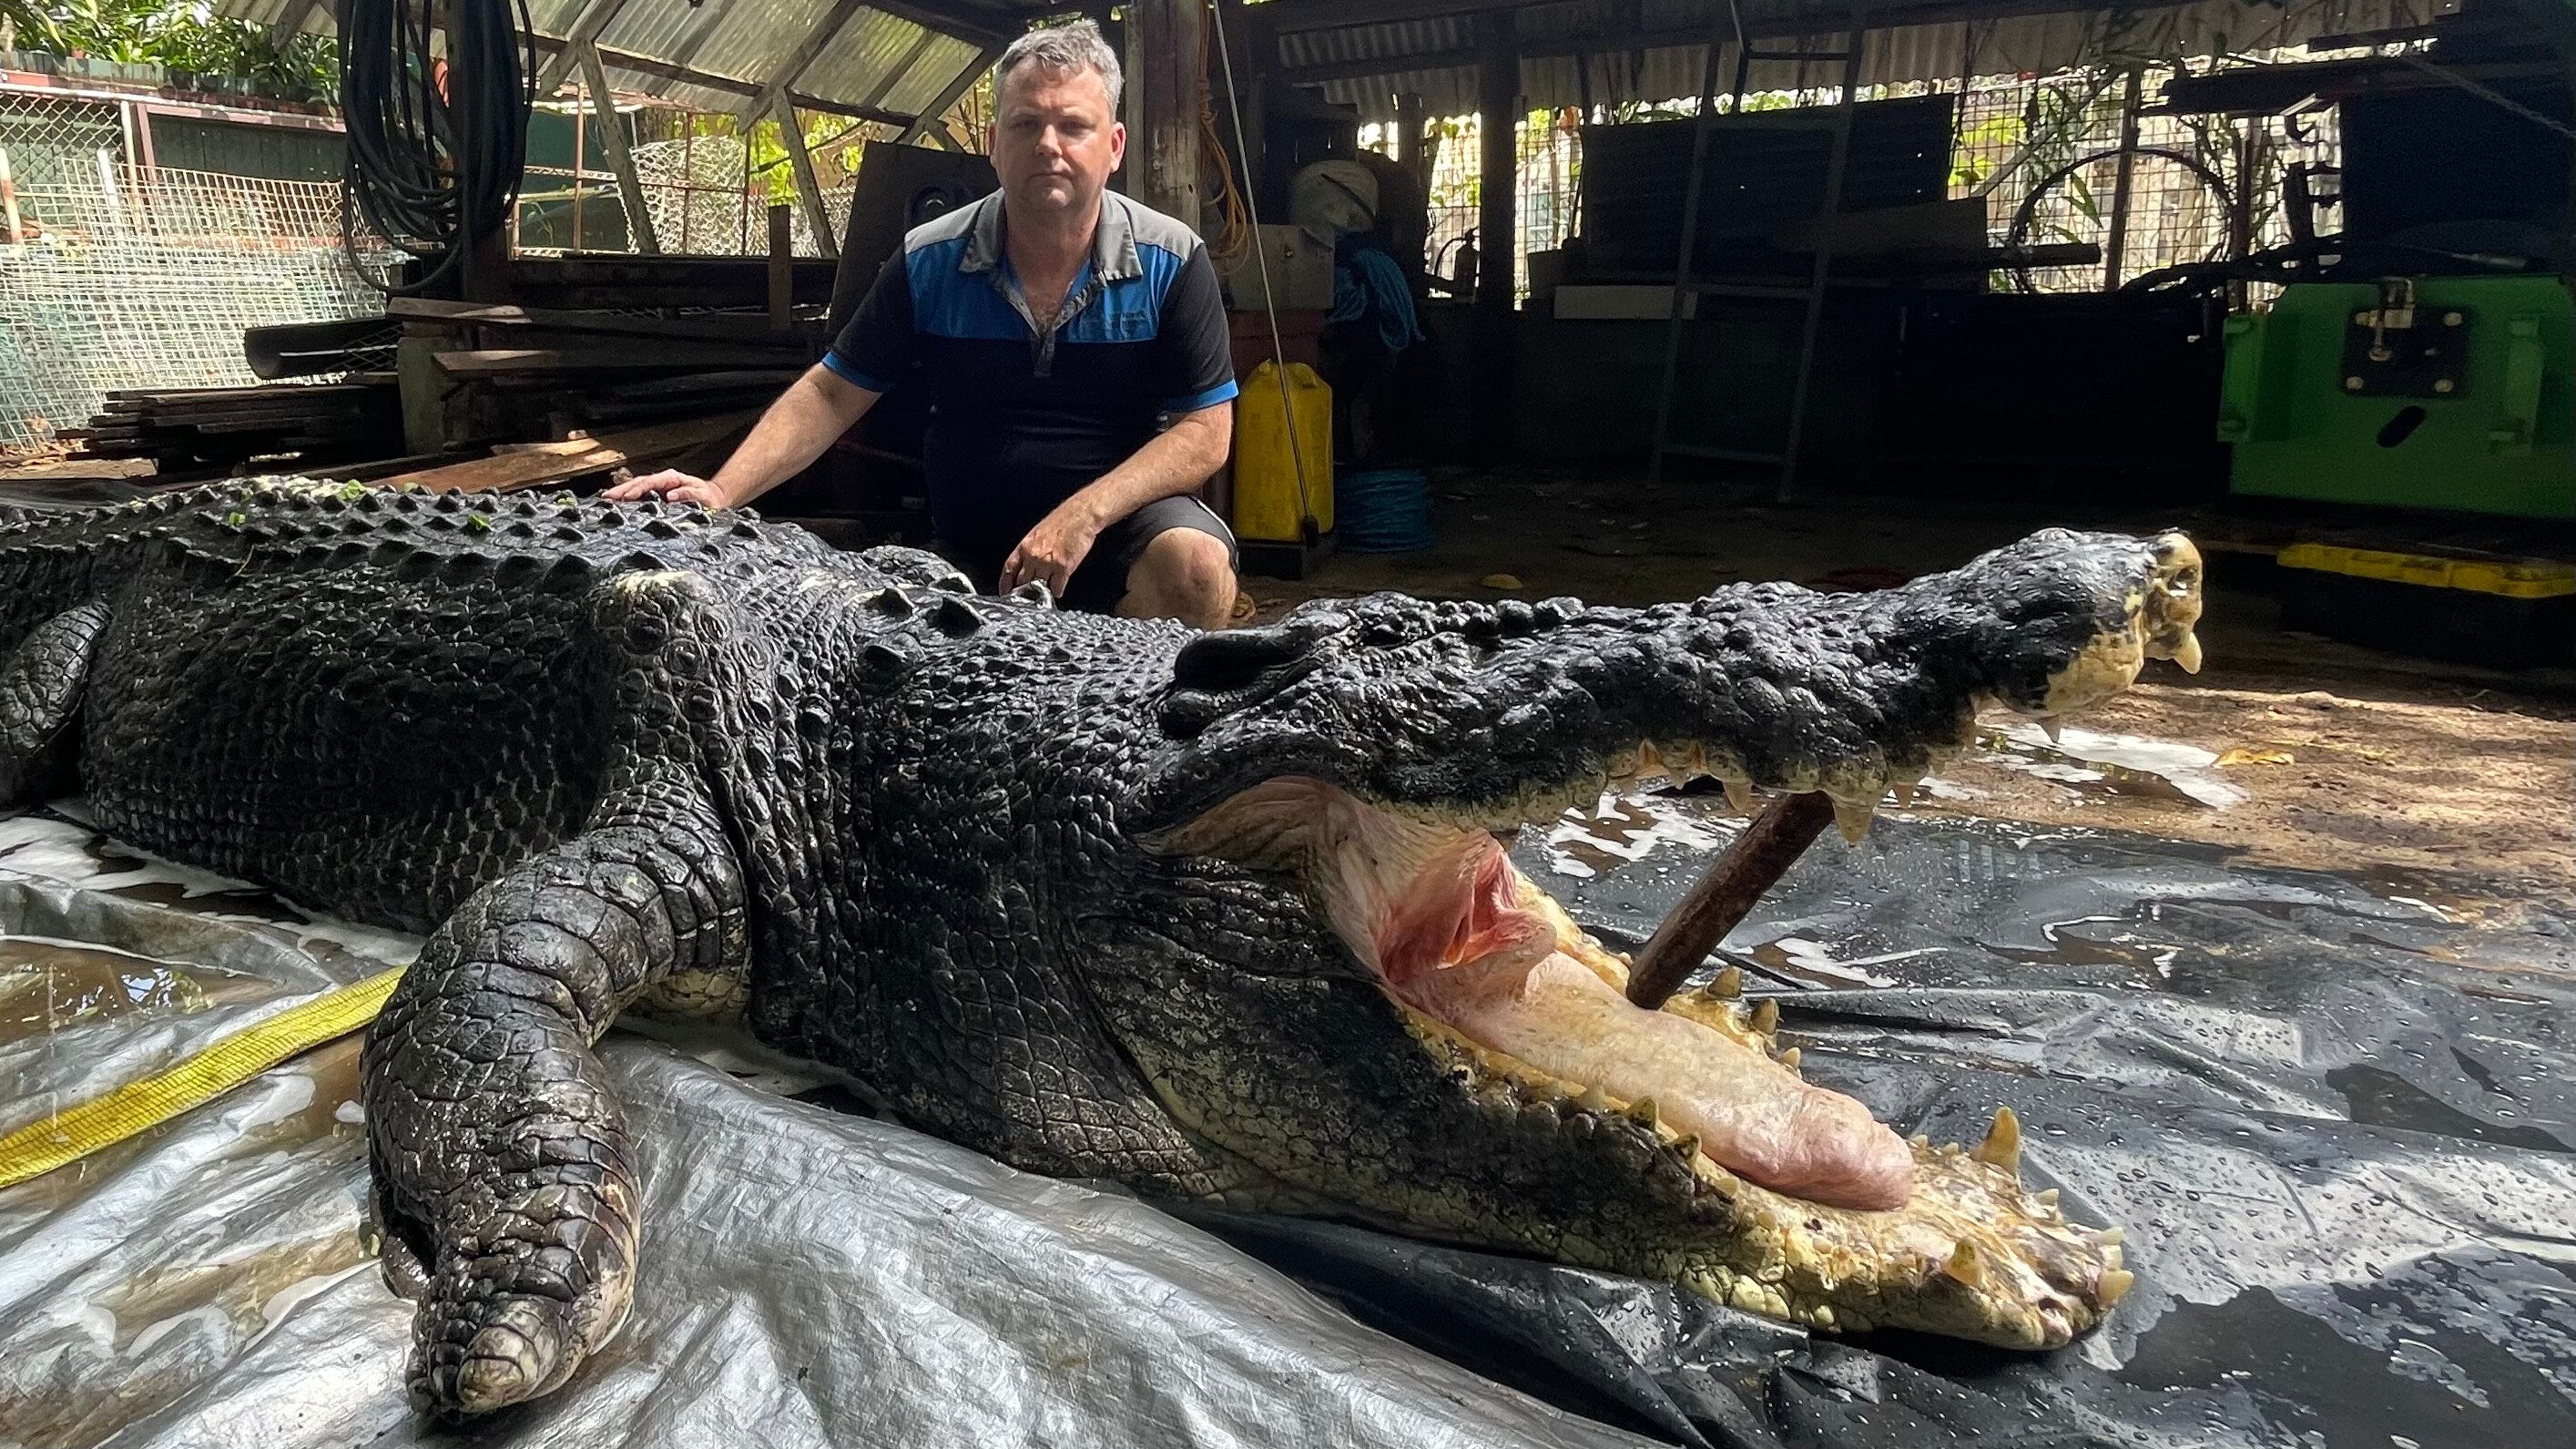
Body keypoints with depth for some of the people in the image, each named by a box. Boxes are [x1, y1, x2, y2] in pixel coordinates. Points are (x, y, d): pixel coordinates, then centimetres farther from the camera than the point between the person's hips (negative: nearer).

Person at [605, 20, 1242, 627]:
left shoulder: (1171, 263, -5)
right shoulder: (930, 262, 0)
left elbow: (1205, 432, -7)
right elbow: (829, 394, 3)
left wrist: (1085, 515, -22)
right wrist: (720, 493, -12)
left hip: (1128, 523, -1)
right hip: (970, 552, 1)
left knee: (1194, 563, -33)